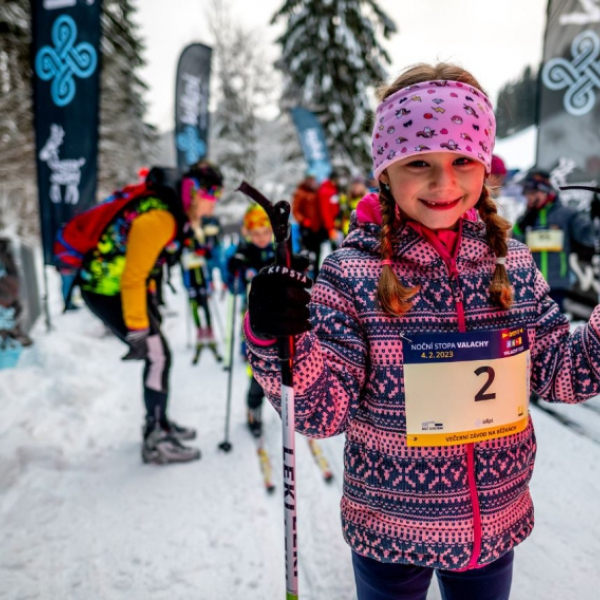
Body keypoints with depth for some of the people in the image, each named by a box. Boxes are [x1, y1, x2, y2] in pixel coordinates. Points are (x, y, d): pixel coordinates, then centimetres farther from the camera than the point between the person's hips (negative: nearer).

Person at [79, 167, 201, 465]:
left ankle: (158, 422, 31)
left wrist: (148, 297, 24)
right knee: (158, 356, -8)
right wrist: (137, 329, -25)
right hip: (107, 292, -10)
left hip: (116, 281, 10)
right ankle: (155, 441, 4)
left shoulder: (165, 206, 4)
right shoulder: (158, 219, -26)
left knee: (157, 353, 14)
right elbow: (133, 278, -27)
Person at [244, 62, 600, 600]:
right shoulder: (353, 273, -18)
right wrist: (276, 345, -34)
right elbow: (323, 413, -17)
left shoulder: (514, 262, -6)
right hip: (389, 532, -3)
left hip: (496, 527, 4)